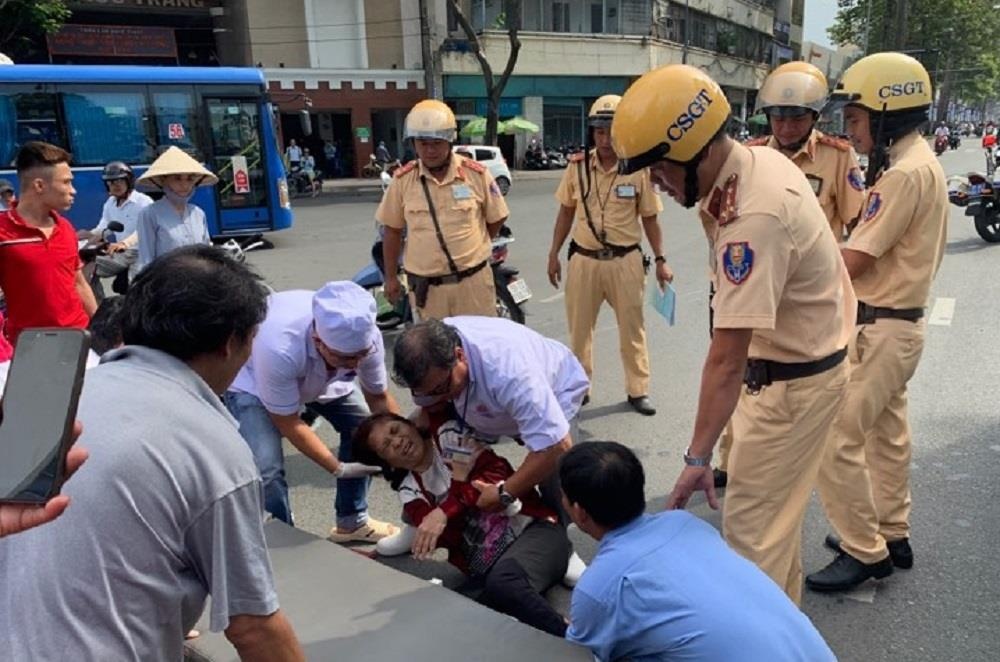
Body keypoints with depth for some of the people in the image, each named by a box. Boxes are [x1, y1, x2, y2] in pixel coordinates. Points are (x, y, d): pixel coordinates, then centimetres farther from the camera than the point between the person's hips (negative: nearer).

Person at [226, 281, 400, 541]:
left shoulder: (366, 337, -32)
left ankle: (352, 522, 21)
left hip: (321, 375, 5)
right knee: (265, 467, -21)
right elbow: (287, 423, -29)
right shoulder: (279, 348, -46)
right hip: (252, 380, -5)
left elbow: (379, 397, -12)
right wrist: (338, 468, -27)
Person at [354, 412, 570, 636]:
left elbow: (498, 474, -9)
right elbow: (449, 538, -2)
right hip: (486, 568, 3)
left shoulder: (449, 434, 6)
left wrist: (445, 512, -20)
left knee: (503, 581, -36)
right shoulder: (410, 490, 13)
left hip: (532, 528, -3)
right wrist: (459, 480, -11)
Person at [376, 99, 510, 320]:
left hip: (473, 280, -1)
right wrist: (391, 277, 10)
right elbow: (393, 230, 8)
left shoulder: (477, 174, -4)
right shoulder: (402, 179, 0)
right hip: (427, 286, 1)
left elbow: (496, 218, 9)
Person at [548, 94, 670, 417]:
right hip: (583, 259, 2)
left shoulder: (638, 169, -6)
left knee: (632, 327, 9)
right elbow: (566, 211, 9)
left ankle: (638, 390, 22)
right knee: (579, 328, 13)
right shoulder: (577, 166, -1)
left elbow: (649, 218, 2)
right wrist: (554, 253, 8)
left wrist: (660, 260, 0)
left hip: (625, 260, -2)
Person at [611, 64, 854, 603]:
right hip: (797, 361, 10)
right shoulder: (760, 158, -3)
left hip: (794, 381, -10)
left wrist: (698, 456, -33)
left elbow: (727, 356, -35)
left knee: (751, 526, 0)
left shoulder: (753, 217, -33)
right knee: (776, 508, 24)